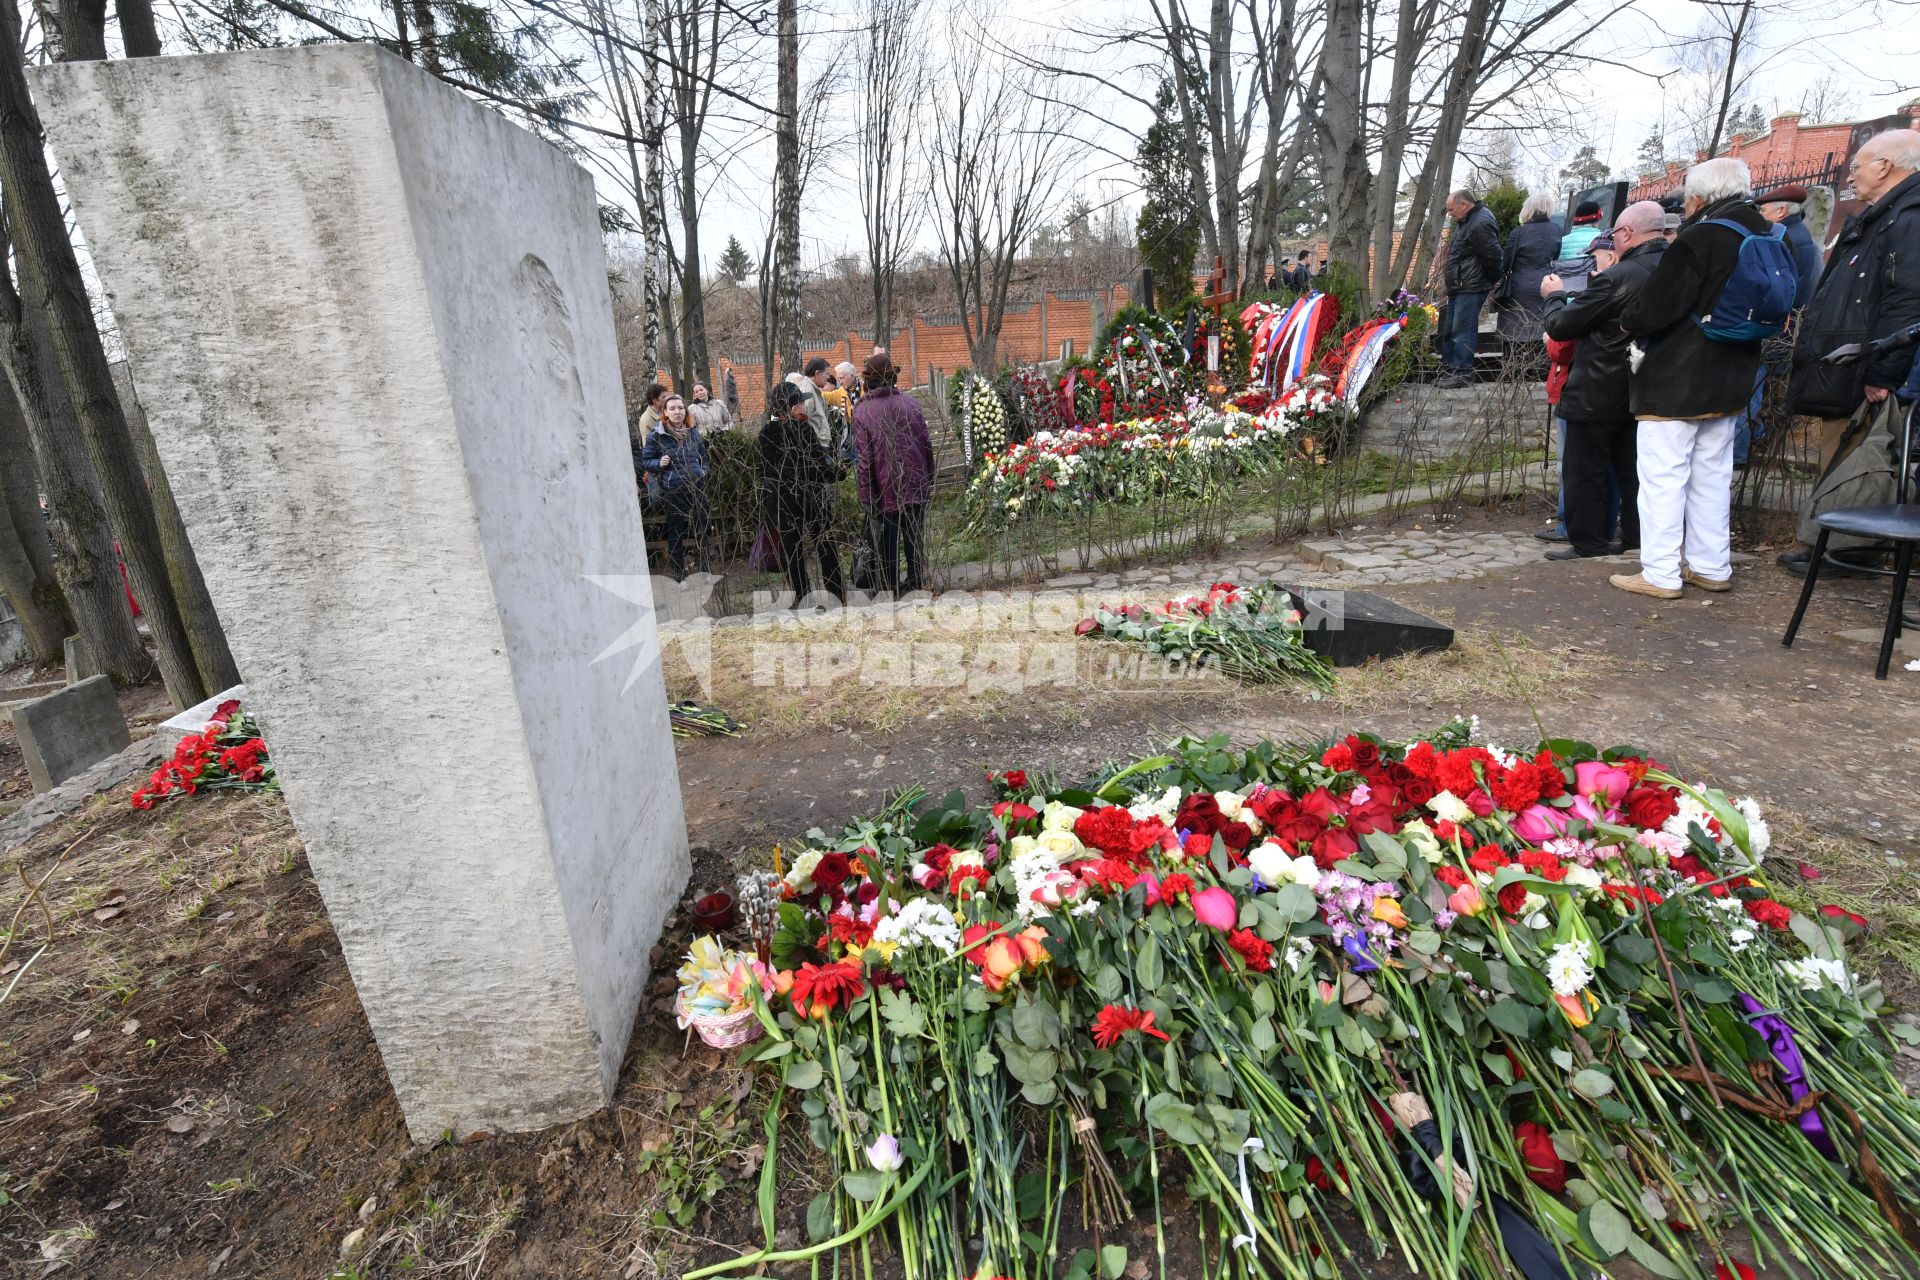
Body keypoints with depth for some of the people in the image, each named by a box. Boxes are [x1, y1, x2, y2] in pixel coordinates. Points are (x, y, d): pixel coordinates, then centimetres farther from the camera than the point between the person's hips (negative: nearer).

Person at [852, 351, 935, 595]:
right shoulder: (910, 402, 0)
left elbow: (864, 457, -11)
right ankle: (916, 582, 20)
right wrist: (928, 479, 13)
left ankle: (891, 587, 15)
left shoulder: (862, 411, -10)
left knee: (887, 537, 8)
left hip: (885, 487, -3)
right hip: (915, 482, 3)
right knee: (915, 533, 13)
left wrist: (866, 493, -6)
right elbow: (927, 443, 3)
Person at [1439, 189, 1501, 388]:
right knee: (1449, 330, 15)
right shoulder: (1465, 222, 16)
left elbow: (1493, 256, -19)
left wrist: (1492, 280, -6)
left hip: (1471, 289, -11)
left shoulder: (1481, 224, -17)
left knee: (1463, 330, -10)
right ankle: (1448, 367, 23)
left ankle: (1463, 372, -7)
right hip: (1458, 287, 11)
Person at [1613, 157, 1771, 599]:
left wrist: (1628, 320, 2)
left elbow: (1652, 310, -19)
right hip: (1729, 381, 9)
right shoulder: (1764, 238, 10)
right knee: (1712, 475, 15)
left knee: (1663, 476, -4)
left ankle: (1661, 575, -1)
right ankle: (1711, 567, 23)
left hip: (1675, 382, -8)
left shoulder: (1698, 240, -16)